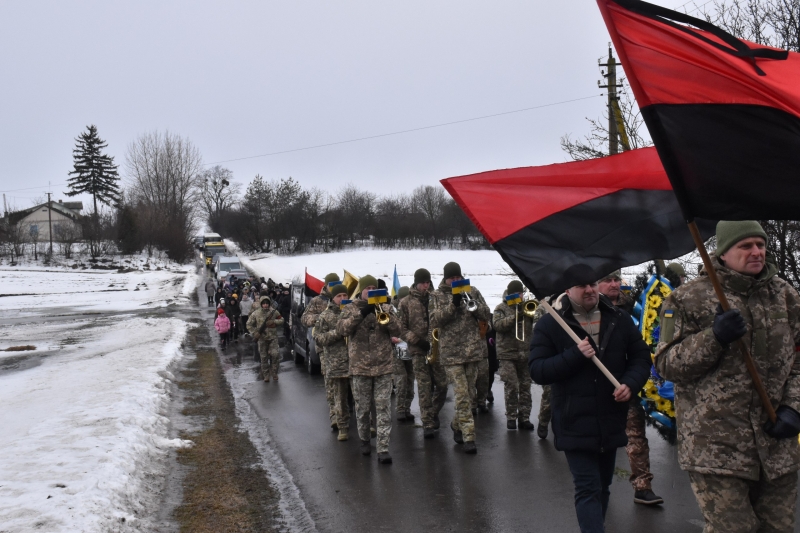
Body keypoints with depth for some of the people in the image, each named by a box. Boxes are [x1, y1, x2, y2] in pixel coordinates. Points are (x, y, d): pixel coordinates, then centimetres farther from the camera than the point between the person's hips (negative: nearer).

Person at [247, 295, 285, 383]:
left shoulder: (274, 312, 1)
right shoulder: (256, 314, -1)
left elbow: (282, 320, 9)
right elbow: (249, 324, 7)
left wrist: (274, 321, -10)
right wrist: (254, 333, -6)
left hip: (273, 337, 0)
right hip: (262, 338, 0)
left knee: (275, 354, -12)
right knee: (264, 357, 5)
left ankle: (274, 372, 5)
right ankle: (266, 375, 15)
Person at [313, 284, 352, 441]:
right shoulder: (325, 316, 3)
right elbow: (318, 339, -2)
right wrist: (337, 332, -13)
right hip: (336, 364, -1)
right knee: (340, 397, 6)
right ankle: (343, 427, 17)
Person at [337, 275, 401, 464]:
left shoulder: (385, 307, 8)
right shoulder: (350, 308, 4)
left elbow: (397, 331, -2)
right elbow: (342, 330, -13)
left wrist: (384, 313, -18)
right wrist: (361, 313, -22)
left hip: (383, 366, 1)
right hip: (360, 366, 0)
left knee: (384, 408, -4)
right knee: (362, 408, 9)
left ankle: (383, 448, -4)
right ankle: (364, 440, 30)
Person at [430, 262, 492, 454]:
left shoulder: (472, 291, 8)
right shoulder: (437, 295, 2)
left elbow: (487, 315, 4)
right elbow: (434, 321, -10)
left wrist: (472, 303, -15)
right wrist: (453, 304, -20)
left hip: (473, 349, 3)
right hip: (451, 351, -3)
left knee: (469, 393, 12)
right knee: (462, 395, -8)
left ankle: (457, 424, 34)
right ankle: (468, 437, -4)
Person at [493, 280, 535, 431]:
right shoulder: (501, 308, 5)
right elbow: (497, 325, -11)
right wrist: (514, 317, -22)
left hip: (526, 353, 3)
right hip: (508, 353, -3)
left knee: (525, 387, 4)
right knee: (511, 387, -7)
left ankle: (524, 417, 10)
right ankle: (511, 417, 4)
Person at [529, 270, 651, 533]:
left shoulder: (619, 319, 3)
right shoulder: (550, 324, -7)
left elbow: (641, 357, 9)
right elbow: (537, 370, -11)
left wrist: (630, 383, -11)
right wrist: (575, 355, -23)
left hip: (611, 420, 5)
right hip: (575, 423, -4)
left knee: (602, 487, 19)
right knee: (588, 489, -7)